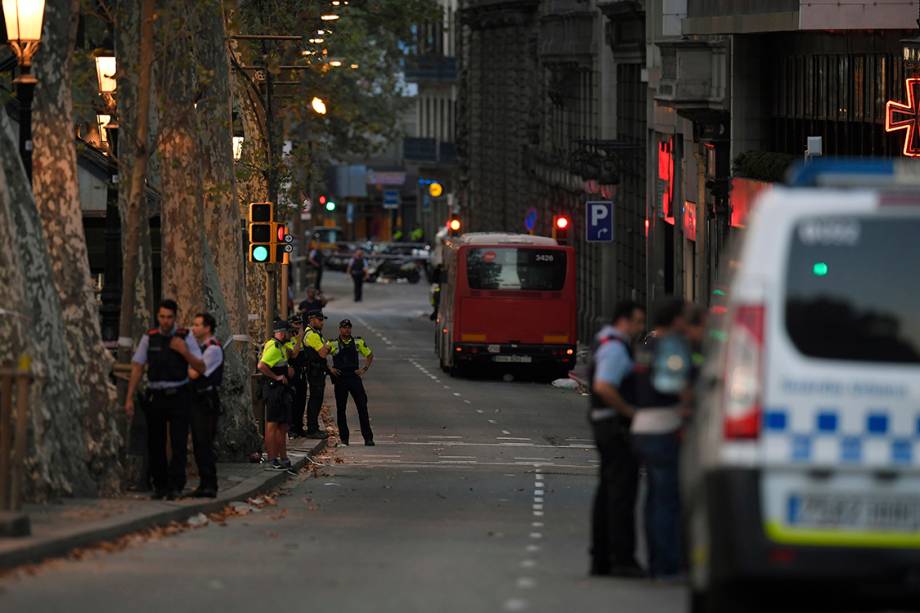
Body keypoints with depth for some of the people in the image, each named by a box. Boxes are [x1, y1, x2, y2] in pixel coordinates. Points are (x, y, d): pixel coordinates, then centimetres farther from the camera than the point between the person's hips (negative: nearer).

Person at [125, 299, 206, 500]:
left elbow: (201, 368, 1)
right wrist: (129, 398, -2)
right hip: (155, 396, 2)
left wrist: (184, 352, -16)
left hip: (178, 395, -2)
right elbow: (137, 368, 4)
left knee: (178, 442, -10)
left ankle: (175, 487, -10)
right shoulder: (149, 338, 4)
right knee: (155, 444, 5)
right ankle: (159, 486, 15)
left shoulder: (185, 337, 1)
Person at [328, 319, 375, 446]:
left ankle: (368, 437, -3)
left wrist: (365, 369, 7)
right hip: (340, 379, -1)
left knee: (362, 407, -4)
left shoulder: (358, 342, 7)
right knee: (341, 409, 3)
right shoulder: (333, 344, 0)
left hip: (355, 377, 1)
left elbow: (370, 355, 20)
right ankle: (344, 438, 11)